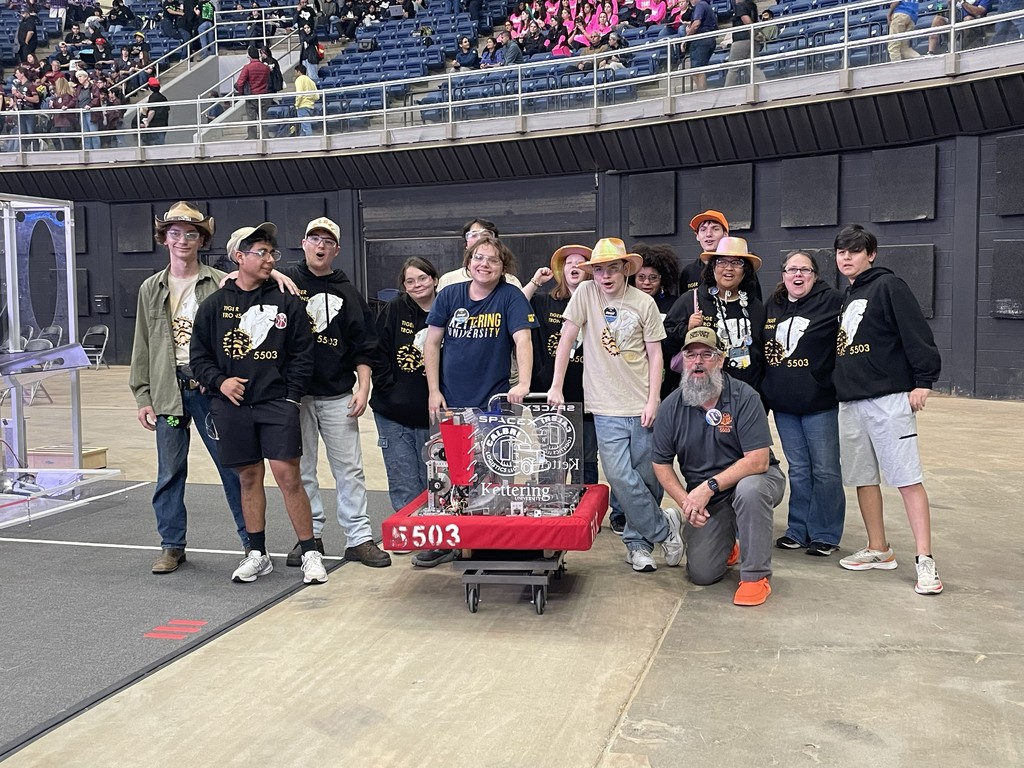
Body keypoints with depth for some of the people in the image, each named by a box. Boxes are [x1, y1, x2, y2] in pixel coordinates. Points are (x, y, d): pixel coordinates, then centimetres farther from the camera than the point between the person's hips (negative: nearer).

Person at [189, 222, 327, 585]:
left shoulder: (286, 303, 3)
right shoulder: (214, 305, 6)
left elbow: (303, 354, 3)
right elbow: (199, 355, 10)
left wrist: (292, 397, -5)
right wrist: (219, 380, -7)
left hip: (277, 404, -2)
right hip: (231, 405, 2)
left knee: (288, 475, -7)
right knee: (249, 478, 10)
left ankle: (310, 553, 4)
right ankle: (257, 555, 22)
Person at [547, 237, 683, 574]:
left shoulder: (644, 303, 0)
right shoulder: (585, 294, 0)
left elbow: (655, 354, 3)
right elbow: (566, 340, 2)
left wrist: (653, 401, -4)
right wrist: (556, 387, -2)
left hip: (642, 406, 1)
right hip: (607, 408, -1)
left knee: (648, 479, 5)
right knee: (621, 478, -10)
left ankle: (638, 541, 25)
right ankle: (664, 527, 10)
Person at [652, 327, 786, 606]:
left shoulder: (744, 397, -17)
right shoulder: (671, 407, -5)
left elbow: (758, 460, -23)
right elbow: (661, 463, 3)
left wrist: (709, 486, -28)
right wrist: (685, 501, -12)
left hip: (754, 479, -3)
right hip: (704, 499, 3)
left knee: (749, 489, -39)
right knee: (702, 574, -8)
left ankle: (755, 576, -20)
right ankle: (726, 541, 30)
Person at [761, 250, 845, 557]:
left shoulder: (831, 302, -6)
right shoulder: (772, 307, 10)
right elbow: (760, 350, 18)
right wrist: (764, 393, 14)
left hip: (819, 403, -5)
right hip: (783, 404, 5)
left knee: (825, 470, 3)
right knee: (798, 470, 13)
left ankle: (825, 535, 14)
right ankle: (798, 531, 23)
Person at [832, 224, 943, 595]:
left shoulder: (888, 286, -4)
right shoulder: (844, 299, 19)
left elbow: (917, 334, -12)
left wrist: (923, 380, -17)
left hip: (889, 398, -8)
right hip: (850, 402, 8)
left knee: (908, 477, -8)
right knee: (863, 477, 11)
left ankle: (925, 561, -7)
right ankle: (879, 550, 22)